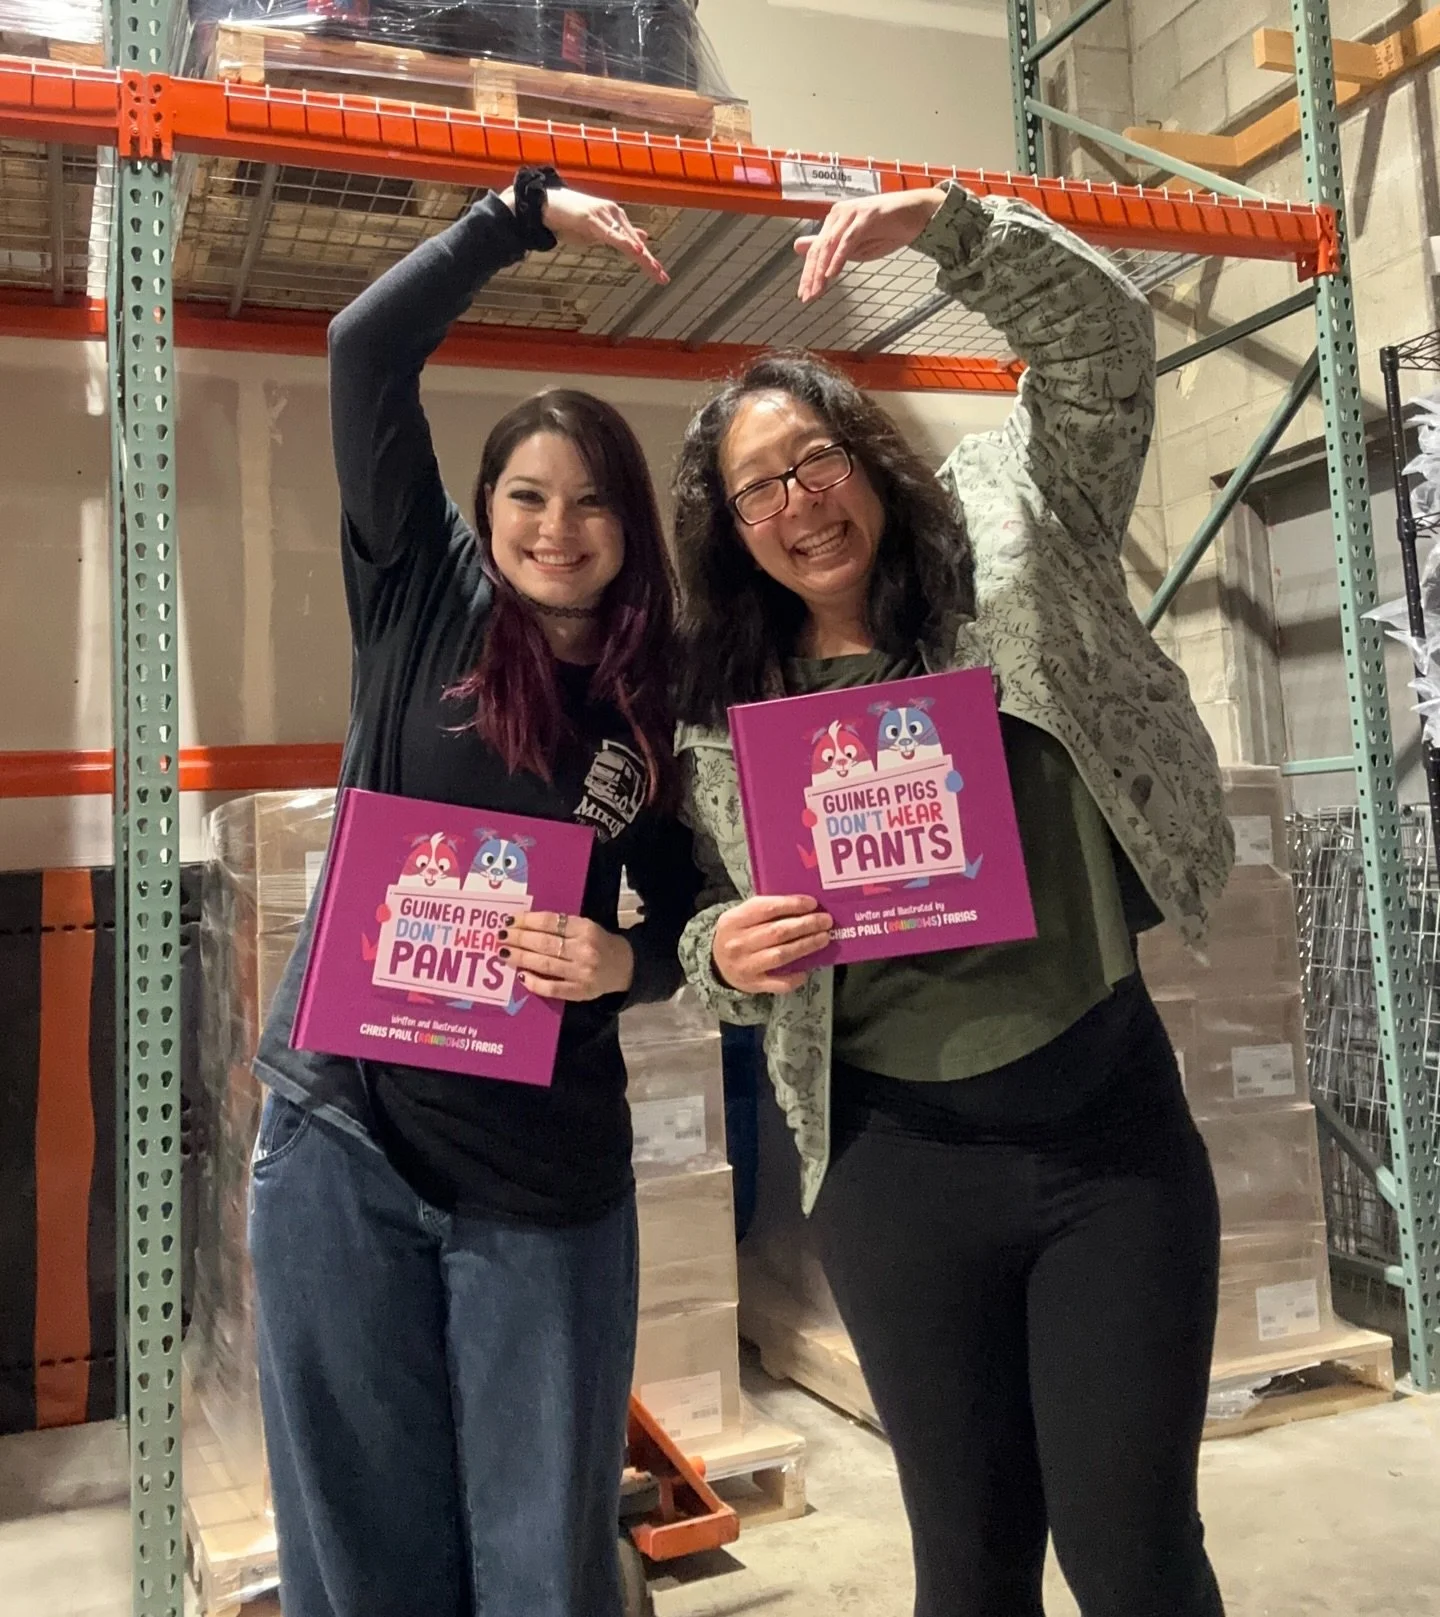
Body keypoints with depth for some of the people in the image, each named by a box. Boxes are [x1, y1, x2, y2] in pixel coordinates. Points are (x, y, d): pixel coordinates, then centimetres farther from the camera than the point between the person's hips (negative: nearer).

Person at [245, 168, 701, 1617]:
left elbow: (682, 915, 8)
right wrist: (527, 214, -3)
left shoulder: (659, 711, 3)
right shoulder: (424, 601, 1)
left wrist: (626, 962, -13)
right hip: (345, 1134, 0)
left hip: (547, 1176, 1)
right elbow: (365, 350, -4)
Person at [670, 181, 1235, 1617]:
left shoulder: (1006, 546, 3)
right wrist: (721, 953, -13)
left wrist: (946, 223, -17)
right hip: (896, 1158, 1)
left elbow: (1102, 340, -4)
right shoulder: (721, 714, 4)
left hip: (1108, 1118, -1)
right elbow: (718, 935, 10)